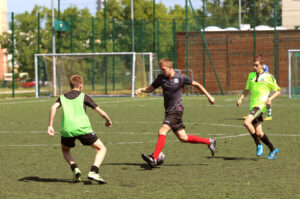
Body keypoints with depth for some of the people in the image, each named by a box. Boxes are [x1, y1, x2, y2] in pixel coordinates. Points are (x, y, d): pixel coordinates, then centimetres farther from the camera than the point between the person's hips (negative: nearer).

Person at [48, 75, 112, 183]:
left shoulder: (63, 97, 21)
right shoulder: (84, 97, 15)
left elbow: (54, 107, 0)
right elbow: (100, 112, 13)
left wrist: (50, 125, -1)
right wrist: (108, 121, 31)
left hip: (67, 130, 2)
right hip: (82, 128, -2)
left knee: (65, 151, 32)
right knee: (101, 149, 12)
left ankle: (75, 169, 5)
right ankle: (93, 172, -11)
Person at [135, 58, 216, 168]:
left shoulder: (181, 78, -6)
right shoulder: (161, 78, 8)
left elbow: (196, 84, 6)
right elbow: (150, 89, 18)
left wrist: (208, 96, 10)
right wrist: (141, 89, -3)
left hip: (176, 110, -7)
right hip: (169, 111, 7)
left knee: (162, 131, -22)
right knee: (183, 138, 10)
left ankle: (154, 158, -28)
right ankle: (209, 142, 25)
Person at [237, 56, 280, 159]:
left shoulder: (268, 76, -1)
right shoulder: (251, 75, 14)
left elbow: (278, 91, 3)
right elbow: (247, 89, 24)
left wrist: (270, 98, -15)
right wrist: (241, 98, 7)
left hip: (261, 104, -6)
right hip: (253, 105, 6)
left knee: (247, 122, -27)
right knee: (258, 133, 5)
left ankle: (259, 145, -15)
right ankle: (273, 149, 22)